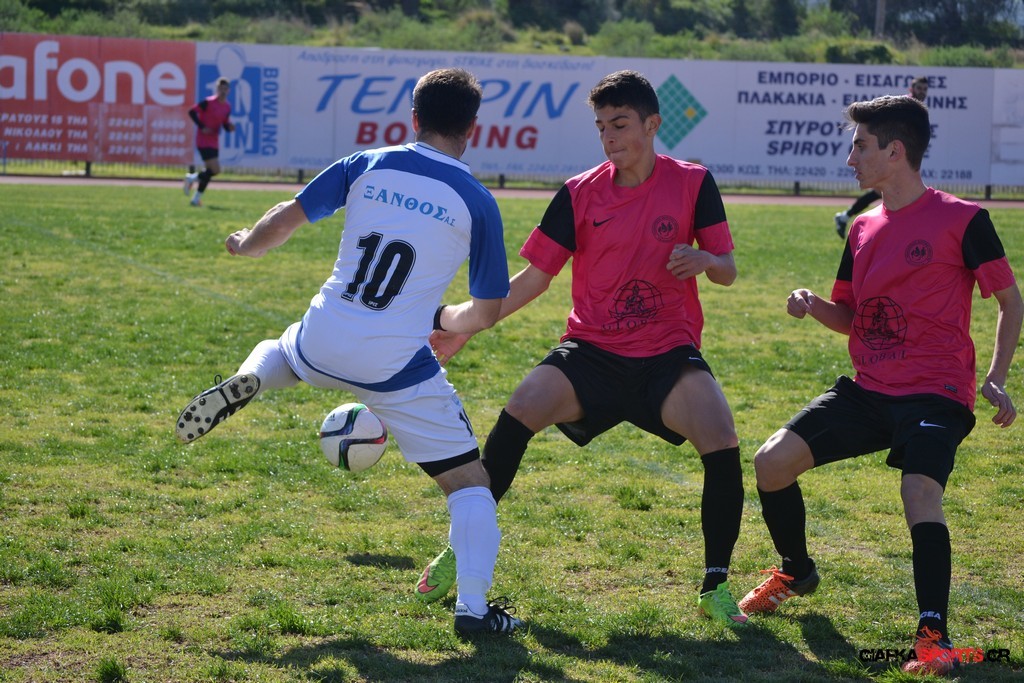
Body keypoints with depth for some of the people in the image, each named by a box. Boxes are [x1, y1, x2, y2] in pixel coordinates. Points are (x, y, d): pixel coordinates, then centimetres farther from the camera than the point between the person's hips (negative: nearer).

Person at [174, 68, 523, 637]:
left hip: (321, 346, 3)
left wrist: (246, 245, 26)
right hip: (397, 367, -3)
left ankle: (242, 385, 6)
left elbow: (287, 217, 4)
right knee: (470, 482, 7)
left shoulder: (366, 166, 2)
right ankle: (474, 607, -7)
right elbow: (486, 313, 0)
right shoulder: (477, 203, -3)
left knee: (278, 352, 39)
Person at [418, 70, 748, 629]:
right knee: (520, 411, -25)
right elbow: (533, 277, 6)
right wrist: (465, 328, 1)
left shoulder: (692, 183, 1)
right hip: (592, 349, 1)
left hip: (669, 352, -1)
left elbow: (727, 271, 5)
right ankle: (462, 551, -9)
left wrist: (703, 260, -19)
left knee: (722, 443, -25)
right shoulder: (581, 194, 1)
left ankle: (716, 588, -9)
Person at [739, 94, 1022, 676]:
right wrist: (814, 305, -4)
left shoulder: (962, 219, -7)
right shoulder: (864, 229, 11)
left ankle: (935, 637, -23)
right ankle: (797, 573, 21)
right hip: (868, 391, 6)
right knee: (773, 461, -5)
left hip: (936, 394, -6)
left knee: (921, 494, -30)